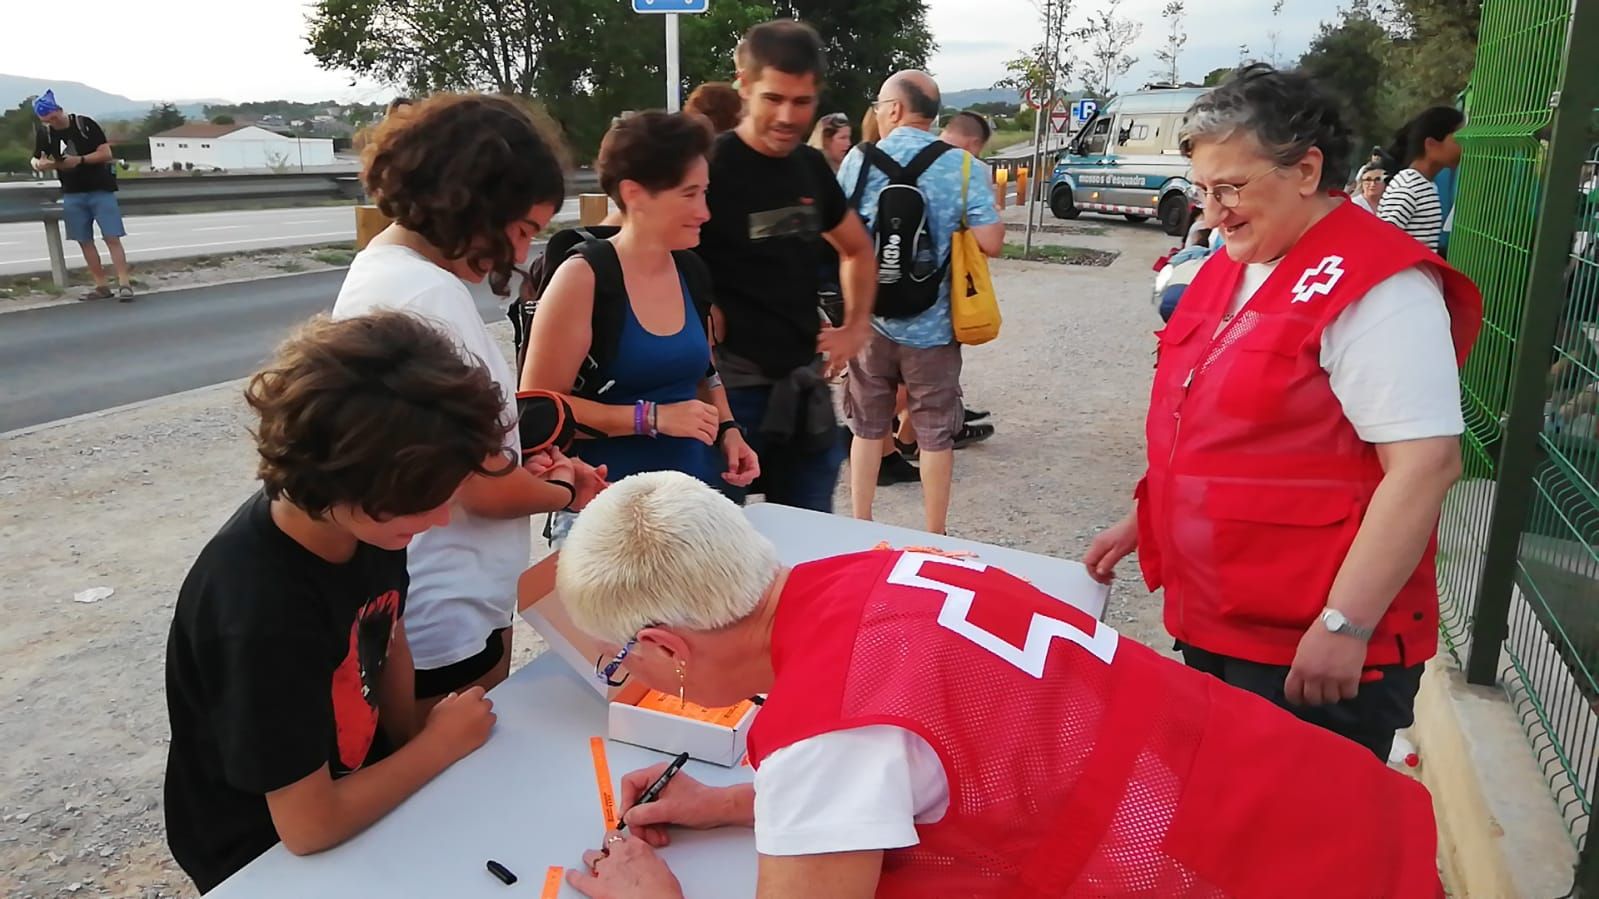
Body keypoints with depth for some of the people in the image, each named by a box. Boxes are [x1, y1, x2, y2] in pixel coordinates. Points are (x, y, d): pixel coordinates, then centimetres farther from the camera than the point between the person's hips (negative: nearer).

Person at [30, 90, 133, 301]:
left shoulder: (85, 124, -9)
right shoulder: (44, 133, 3)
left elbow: (106, 153, -11)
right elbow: (36, 160, 9)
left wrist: (80, 160, -24)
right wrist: (40, 165, -15)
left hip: (101, 190, -4)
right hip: (72, 194, 5)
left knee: (112, 237, -12)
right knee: (84, 241, 4)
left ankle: (124, 284, -15)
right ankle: (102, 285, 9)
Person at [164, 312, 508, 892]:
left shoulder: (372, 521, -16)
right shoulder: (262, 610, -36)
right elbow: (310, 826, -28)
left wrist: (413, 745, -5)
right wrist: (440, 745, -16)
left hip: (353, 782, 6)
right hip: (270, 855, -5)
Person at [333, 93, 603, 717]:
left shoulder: (378, 265, 7)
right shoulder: (431, 295, -24)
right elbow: (485, 489, -22)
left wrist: (528, 467, 7)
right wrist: (566, 493, -4)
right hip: (446, 625, -10)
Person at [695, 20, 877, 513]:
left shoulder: (811, 166, 7)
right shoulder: (710, 169, -13)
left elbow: (857, 250, 22)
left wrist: (856, 325, 11)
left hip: (804, 383, 6)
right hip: (732, 388, -6)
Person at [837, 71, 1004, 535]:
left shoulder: (859, 160, -4)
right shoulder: (959, 164, -8)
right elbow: (991, 242, -12)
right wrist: (974, 220, 9)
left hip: (869, 318, 1)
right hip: (932, 323, -1)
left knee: (867, 427, 16)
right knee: (935, 433, 10)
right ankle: (934, 539, 19)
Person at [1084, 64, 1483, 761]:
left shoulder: (1377, 287, -17)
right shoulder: (1229, 267, 10)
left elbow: (1426, 464, -22)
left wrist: (1345, 626, -23)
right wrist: (1144, 520, 19)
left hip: (1312, 654, -8)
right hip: (1211, 625, 8)